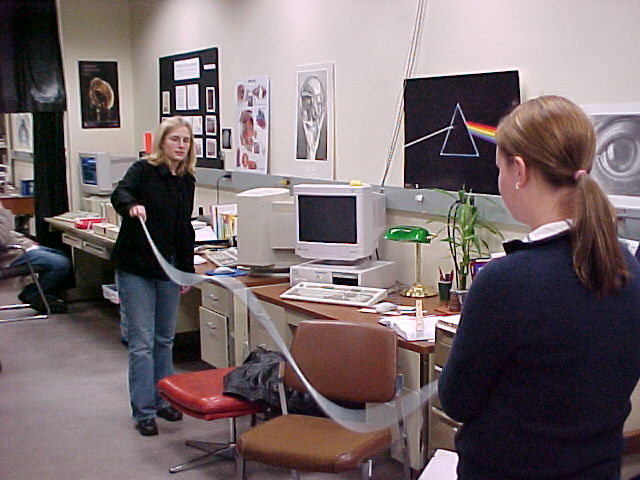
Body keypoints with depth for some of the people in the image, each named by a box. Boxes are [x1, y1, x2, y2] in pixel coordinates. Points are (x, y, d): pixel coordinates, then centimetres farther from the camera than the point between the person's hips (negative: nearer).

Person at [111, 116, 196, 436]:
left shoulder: (187, 181, 8)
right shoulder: (143, 170, -9)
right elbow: (119, 194, -29)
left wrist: (187, 270, 13)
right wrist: (132, 205, -52)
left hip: (168, 268, 6)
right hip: (135, 269, -6)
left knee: (165, 340, 15)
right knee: (142, 342, -3)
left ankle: (162, 400, 29)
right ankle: (143, 412, 7)